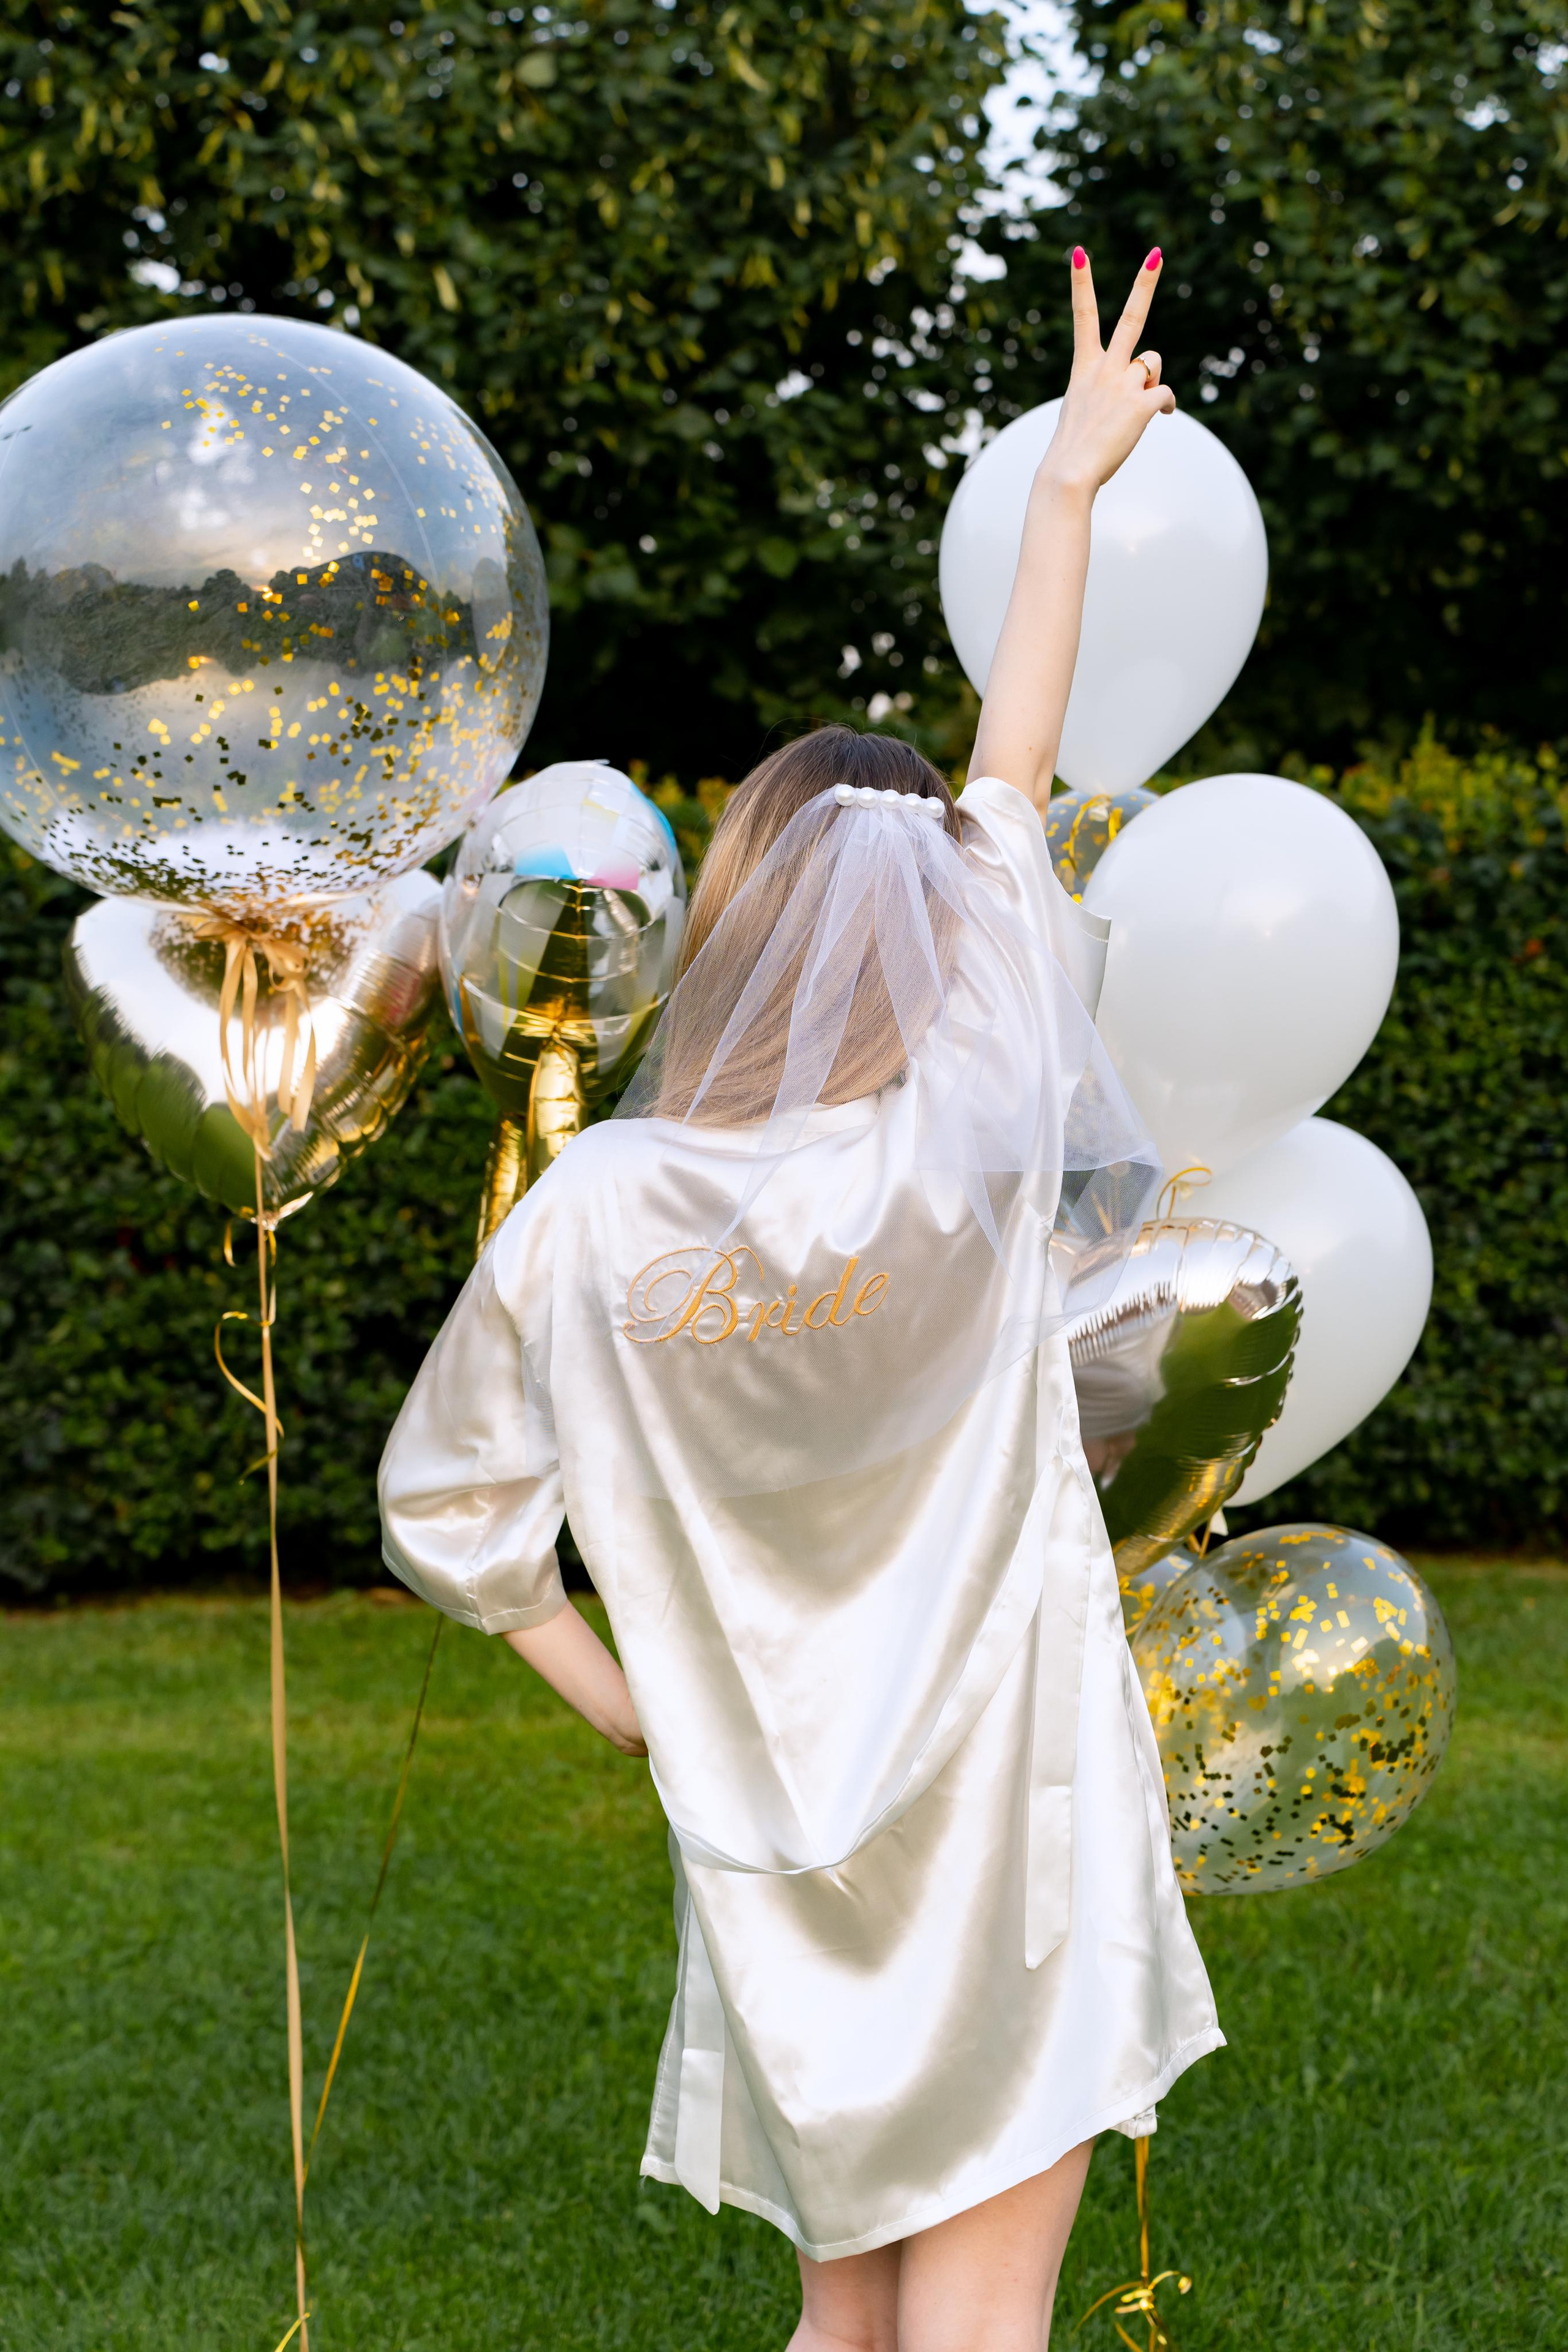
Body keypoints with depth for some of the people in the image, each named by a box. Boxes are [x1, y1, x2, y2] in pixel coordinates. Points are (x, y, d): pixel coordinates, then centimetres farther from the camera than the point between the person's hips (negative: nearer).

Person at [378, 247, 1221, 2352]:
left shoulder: (590, 1217, -9)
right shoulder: (964, 1152, -14)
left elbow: (446, 1503, 3)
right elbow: (1019, 767, -2)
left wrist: (628, 1706, 13)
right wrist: (1070, 485, 12)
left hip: (776, 1849, 3)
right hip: (1005, 1820, -3)